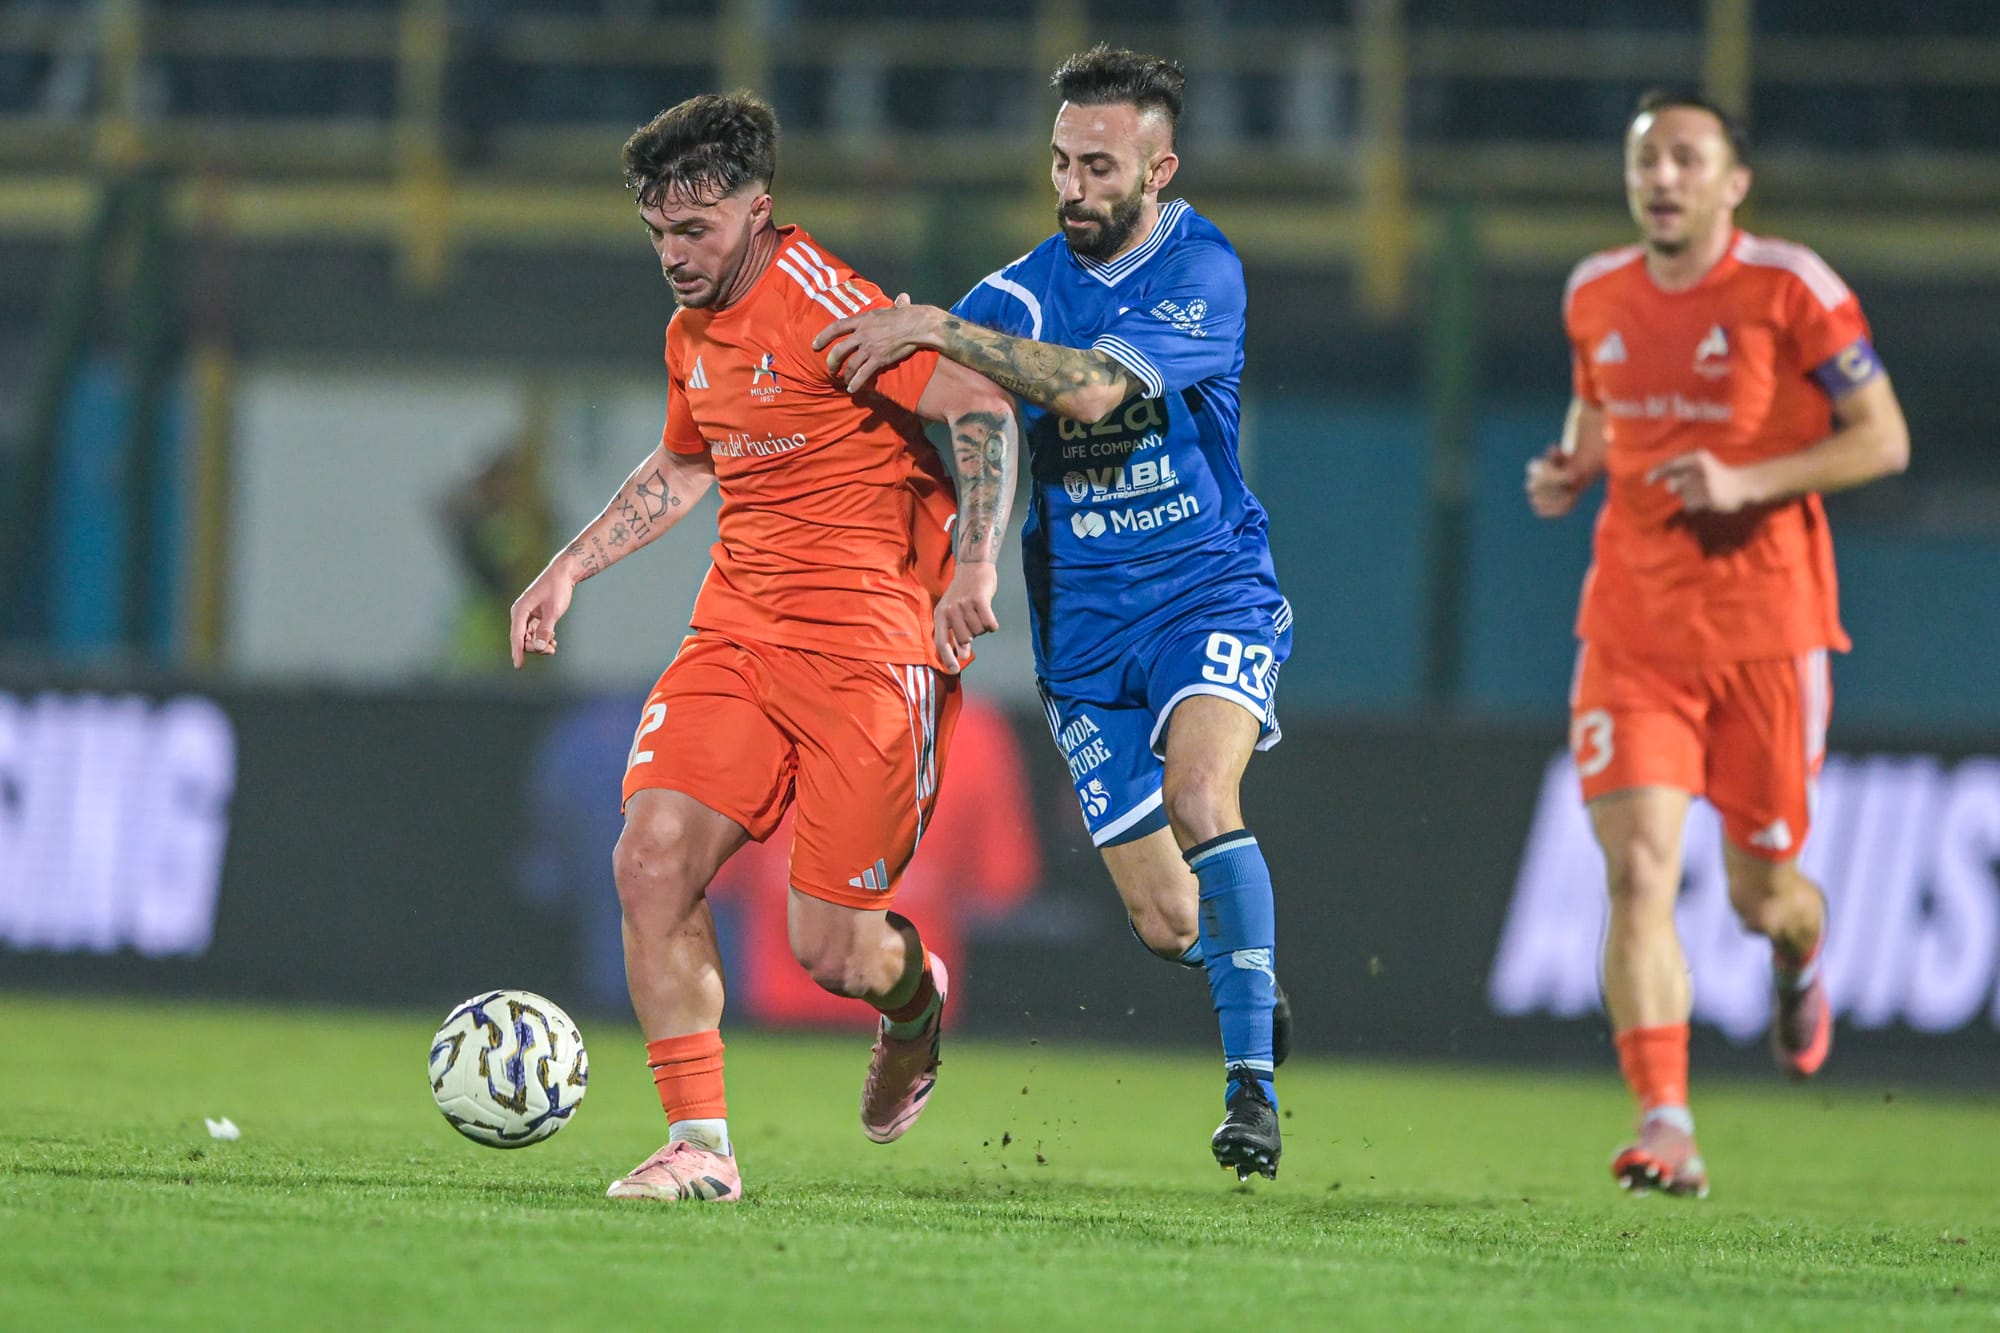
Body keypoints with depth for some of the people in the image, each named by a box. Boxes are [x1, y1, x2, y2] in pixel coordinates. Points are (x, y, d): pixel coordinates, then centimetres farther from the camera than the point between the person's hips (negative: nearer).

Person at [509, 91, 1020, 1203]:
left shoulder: (818, 302, -15)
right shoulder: (693, 333, 11)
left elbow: (983, 406, -19)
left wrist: (976, 565, -28)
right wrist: (572, 568, 24)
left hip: (869, 643, -7)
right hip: (738, 631, 7)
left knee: (831, 951, -7)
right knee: (652, 858, -13)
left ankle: (915, 998, 32)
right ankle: (700, 1145, -6)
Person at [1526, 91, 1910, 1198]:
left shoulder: (1788, 288, -8)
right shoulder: (1596, 296, 6)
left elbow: (1883, 439, -7)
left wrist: (1747, 482, -19)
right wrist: (1569, 469, 1)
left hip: (1765, 627, -2)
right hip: (1631, 629, 2)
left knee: (1761, 896, 7)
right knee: (1637, 867, -15)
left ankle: (1802, 953, 46)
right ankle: (1664, 1128, -18)